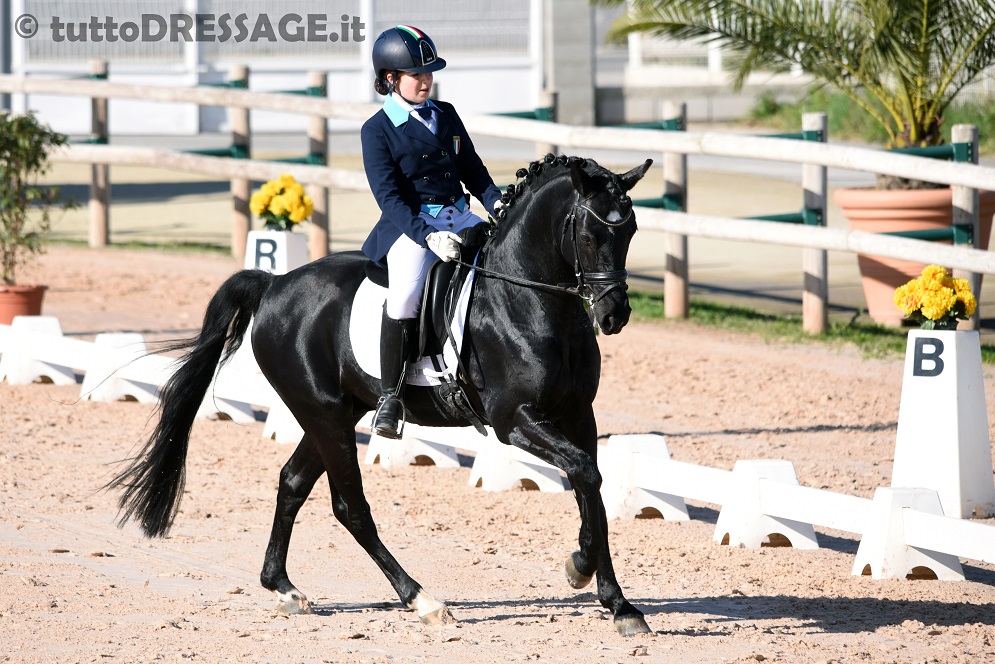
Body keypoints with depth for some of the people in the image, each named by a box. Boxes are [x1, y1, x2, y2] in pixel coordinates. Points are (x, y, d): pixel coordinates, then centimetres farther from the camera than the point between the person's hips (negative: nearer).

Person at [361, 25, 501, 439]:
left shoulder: (445, 116, 15)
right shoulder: (378, 130, -2)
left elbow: (472, 170, 20)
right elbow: (388, 196, -11)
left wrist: (498, 205, 0)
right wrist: (427, 237, -24)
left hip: (458, 218, 6)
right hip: (410, 225, -6)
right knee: (405, 292, -32)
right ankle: (390, 396, -23)